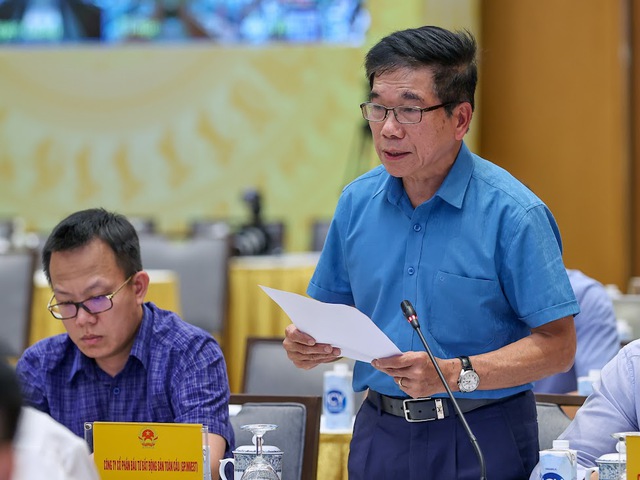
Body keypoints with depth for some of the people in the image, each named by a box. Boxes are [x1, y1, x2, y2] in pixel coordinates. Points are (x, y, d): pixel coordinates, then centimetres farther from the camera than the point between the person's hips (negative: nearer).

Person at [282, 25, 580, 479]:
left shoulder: (512, 213, -13)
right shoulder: (358, 202, 3)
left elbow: (557, 345, -15)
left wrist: (455, 374, -25)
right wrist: (306, 343, -10)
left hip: (481, 441, -4)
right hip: (380, 434, 4)